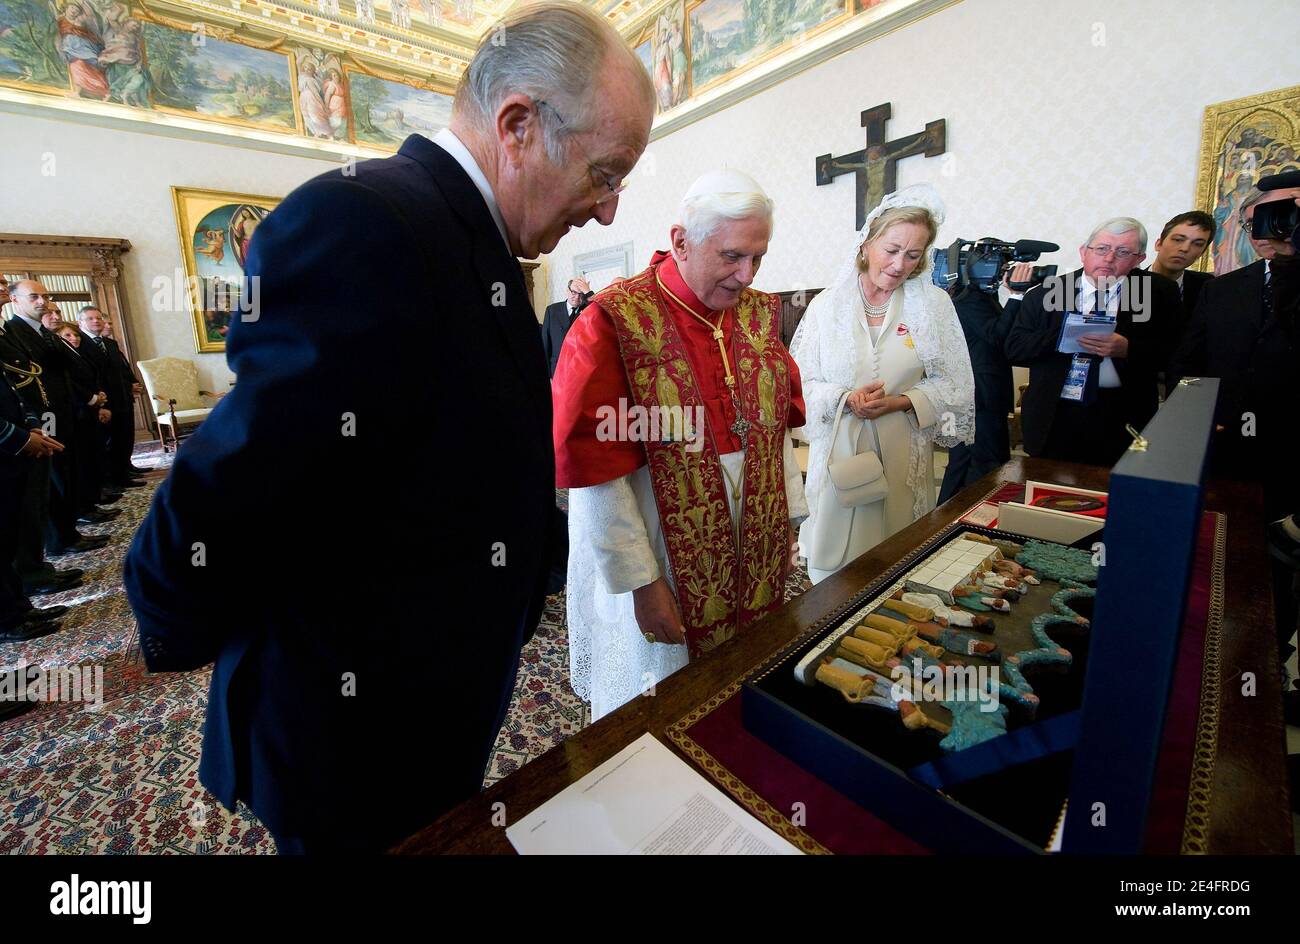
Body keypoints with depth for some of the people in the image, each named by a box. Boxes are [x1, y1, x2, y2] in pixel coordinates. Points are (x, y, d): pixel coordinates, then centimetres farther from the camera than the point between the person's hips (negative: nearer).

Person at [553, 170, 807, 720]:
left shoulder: (761, 313, 5)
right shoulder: (616, 321, -15)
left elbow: (778, 423, 12)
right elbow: (594, 463, -17)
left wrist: (788, 518, 10)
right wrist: (640, 581, -15)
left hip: (758, 566, 6)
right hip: (666, 572, -5)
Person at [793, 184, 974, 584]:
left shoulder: (932, 303, 1)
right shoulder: (828, 304, -1)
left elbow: (954, 385, 3)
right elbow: (799, 382, -1)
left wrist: (900, 402, -13)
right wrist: (846, 399, -18)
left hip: (902, 456, 1)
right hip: (838, 451, 0)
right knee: (834, 558, 8)